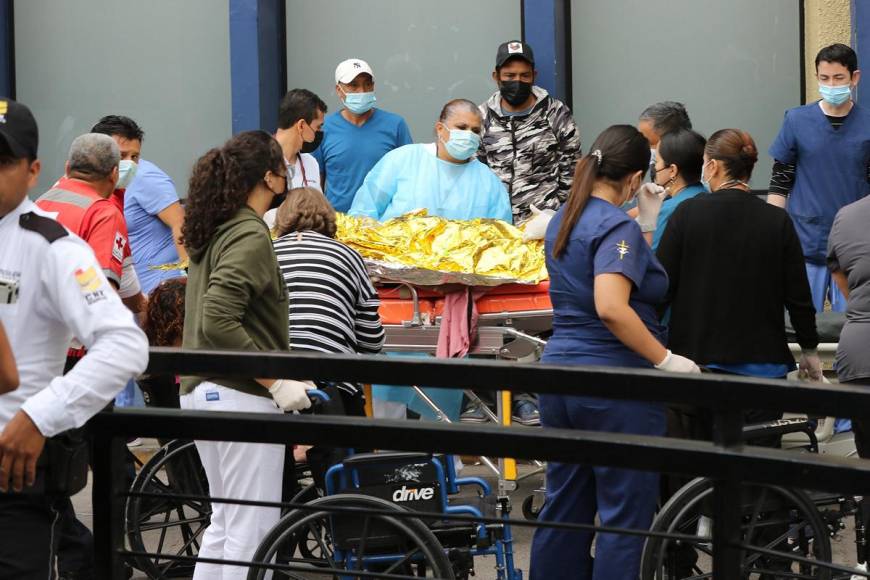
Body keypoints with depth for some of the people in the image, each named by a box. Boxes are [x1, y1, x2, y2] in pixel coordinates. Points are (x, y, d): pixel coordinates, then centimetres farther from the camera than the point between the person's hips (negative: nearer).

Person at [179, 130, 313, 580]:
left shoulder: (211, 231, 12)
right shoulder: (250, 236, -15)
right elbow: (218, 321, -25)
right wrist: (277, 381, -21)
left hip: (200, 390, 9)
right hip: (241, 396, -9)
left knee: (225, 521, 19)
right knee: (253, 530, -4)